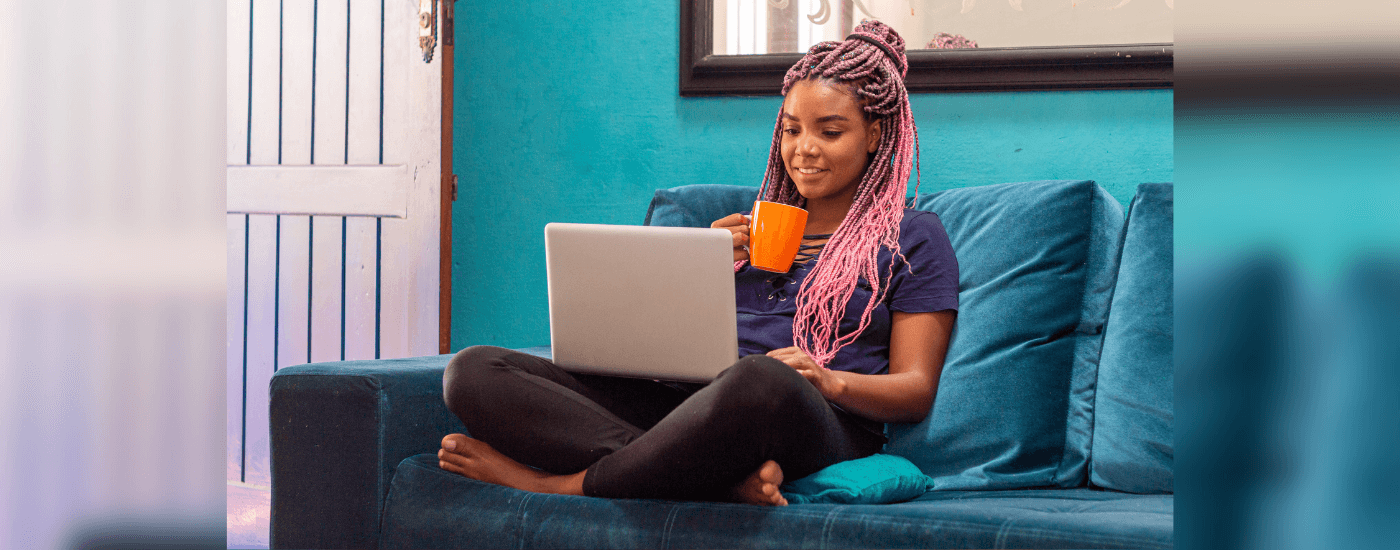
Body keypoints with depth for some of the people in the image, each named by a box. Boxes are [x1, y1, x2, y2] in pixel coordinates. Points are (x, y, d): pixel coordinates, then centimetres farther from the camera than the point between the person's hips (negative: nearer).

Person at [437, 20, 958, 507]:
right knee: (473, 369, -17)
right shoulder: (747, 229, 31)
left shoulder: (913, 237, 16)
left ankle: (559, 484, -28)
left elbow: (915, 390, 6)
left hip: (817, 423, -6)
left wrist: (832, 382, -15)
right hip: (683, 404, 6)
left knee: (763, 382, -47)